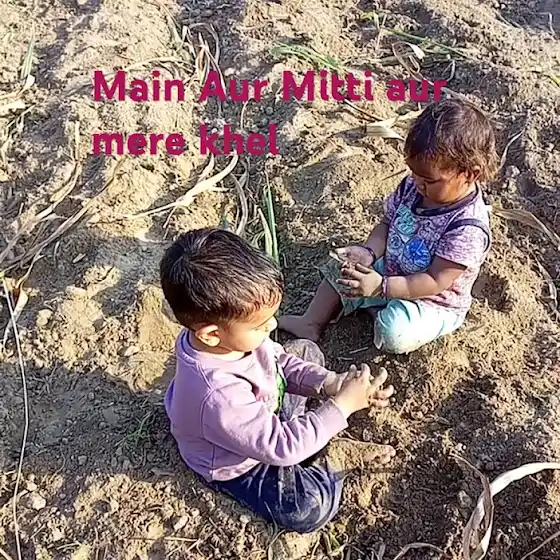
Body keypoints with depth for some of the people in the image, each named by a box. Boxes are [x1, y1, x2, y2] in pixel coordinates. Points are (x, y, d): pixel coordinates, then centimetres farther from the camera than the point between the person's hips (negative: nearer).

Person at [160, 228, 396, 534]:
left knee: (307, 350, 12)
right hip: (236, 466, -7)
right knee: (311, 508, -24)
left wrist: (329, 383, -20)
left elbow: (279, 361, -5)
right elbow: (280, 447, -33)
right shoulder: (219, 397, -44)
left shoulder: (226, 331, -23)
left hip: (263, 411, 8)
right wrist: (341, 406, -29)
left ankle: (321, 445, 5)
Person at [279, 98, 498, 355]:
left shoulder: (467, 228, -33)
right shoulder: (412, 186, -12)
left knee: (394, 334, -31)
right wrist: (369, 252, -19)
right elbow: (387, 223, 1)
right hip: (391, 271, 7)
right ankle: (311, 324, 12)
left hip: (433, 302, -7)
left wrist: (381, 287, -37)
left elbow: (435, 281, -30)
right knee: (340, 269, 4)